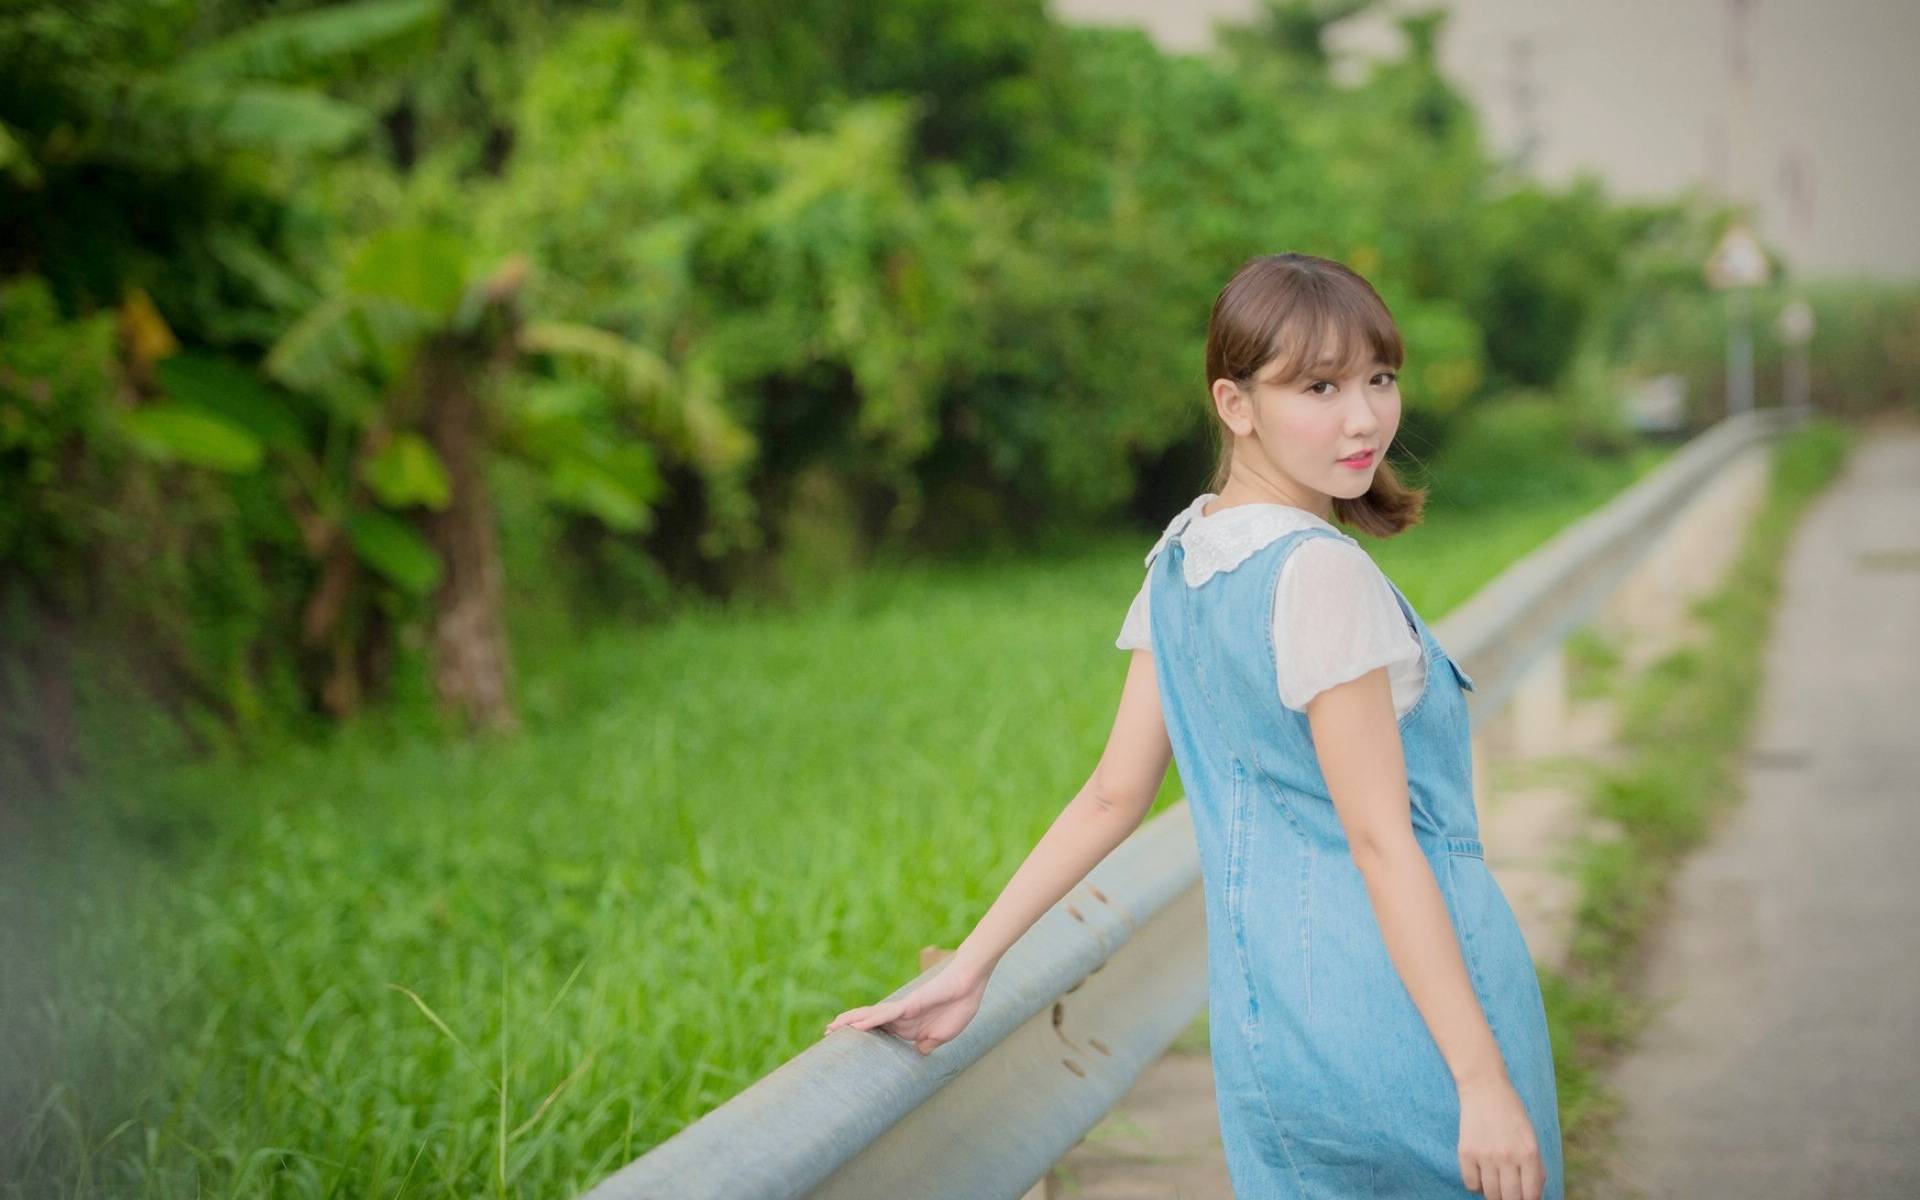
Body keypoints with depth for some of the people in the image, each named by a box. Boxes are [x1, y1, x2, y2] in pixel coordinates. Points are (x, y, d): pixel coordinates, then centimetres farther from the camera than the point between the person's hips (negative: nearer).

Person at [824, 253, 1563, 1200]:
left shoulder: (1179, 561, 6)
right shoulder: (1320, 575, -18)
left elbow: (1112, 795, 6)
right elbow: (1380, 838, -20)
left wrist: (968, 967, 13)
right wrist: (1483, 1078, -18)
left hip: (1263, 1013, 8)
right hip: (1401, 1004, -8)